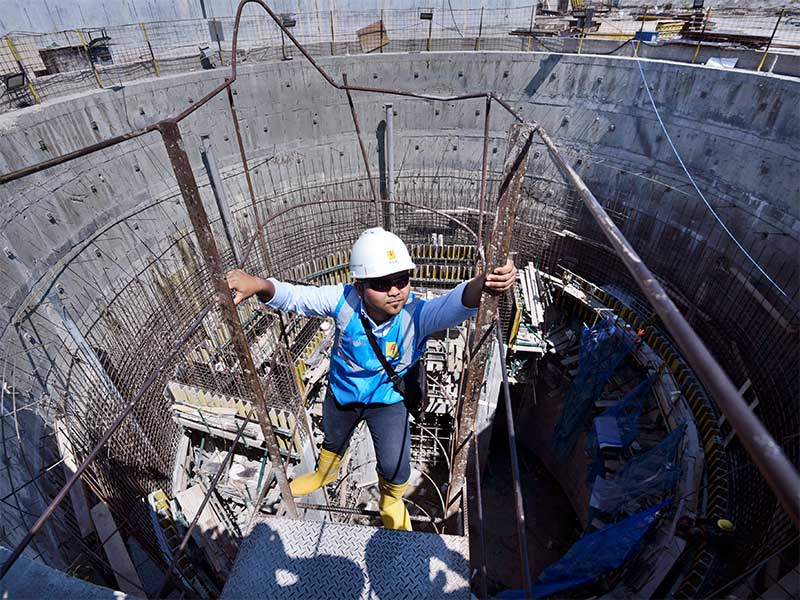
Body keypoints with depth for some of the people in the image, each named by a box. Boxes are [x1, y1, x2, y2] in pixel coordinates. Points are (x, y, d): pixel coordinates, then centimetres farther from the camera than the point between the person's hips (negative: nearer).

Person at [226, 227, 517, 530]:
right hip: (342, 391, 3)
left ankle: (391, 503, 41)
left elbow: (453, 305, -55)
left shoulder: (416, 313, -36)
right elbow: (294, 296, -28)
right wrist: (259, 285, -49)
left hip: (389, 399, -2)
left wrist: (482, 284, -77)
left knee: (395, 467, 0)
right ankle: (325, 472, 70)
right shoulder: (344, 301, -30)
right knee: (333, 439, 30)